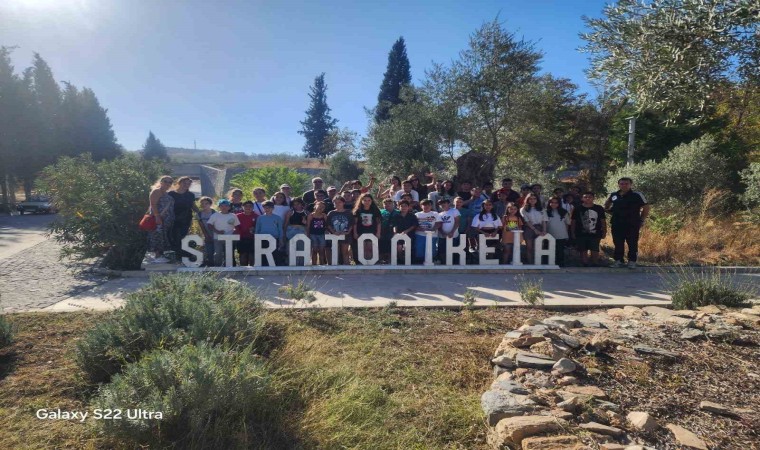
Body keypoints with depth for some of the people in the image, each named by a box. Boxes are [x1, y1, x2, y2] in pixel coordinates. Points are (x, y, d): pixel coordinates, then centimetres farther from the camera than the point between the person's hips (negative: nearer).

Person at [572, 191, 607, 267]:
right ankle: (585, 265, 17)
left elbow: (603, 221, 5)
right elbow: (573, 222, 2)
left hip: (595, 234, 0)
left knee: (595, 251, 2)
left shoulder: (599, 209, 0)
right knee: (583, 251, 6)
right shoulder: (577, 209, -2)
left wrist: (604, 232, 2)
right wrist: (572, 233, 1)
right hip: (581, 235, 0)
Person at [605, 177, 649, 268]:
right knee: (618, 243, 8)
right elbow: (606, 205, 28)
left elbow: (646, 208, -2)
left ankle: (632, 261, 8)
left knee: (632, 243, 0)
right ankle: (618, 260, 16)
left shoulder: (637, 195, -4)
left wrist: (641, 220, -4)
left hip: (632, 225, -4)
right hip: (617, 225, 4)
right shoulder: (613, 195, 8)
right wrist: (608, 210, 11)